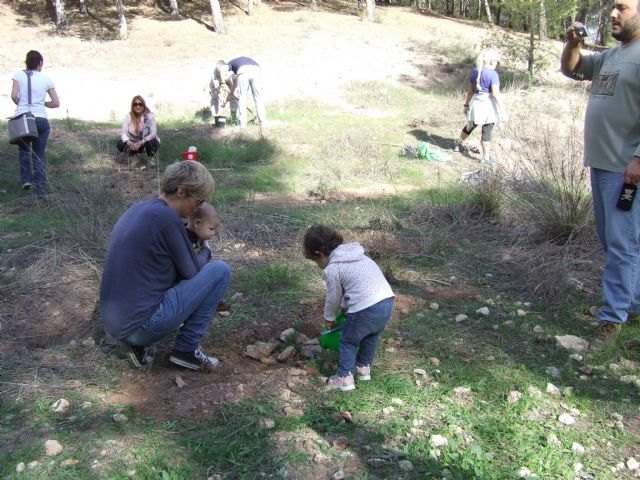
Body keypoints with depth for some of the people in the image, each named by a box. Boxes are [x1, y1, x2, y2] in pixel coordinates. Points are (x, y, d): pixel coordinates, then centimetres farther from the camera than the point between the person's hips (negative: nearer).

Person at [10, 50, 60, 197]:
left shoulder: (19, 75, 3)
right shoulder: (46, 79, 6)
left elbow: (14, 96, -8)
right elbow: (56, 103, 5)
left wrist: (21, 105, 12)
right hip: (41, 120, 0)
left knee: (24, 149, 24)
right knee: (39, 154, 9)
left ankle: (26, 179, 10)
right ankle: (41, 190, 6)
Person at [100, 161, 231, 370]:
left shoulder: (138, 210, 11)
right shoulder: (167, 218, -16)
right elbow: (191, 271, -2)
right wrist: (205, 251, 16)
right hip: (142, 324, -9)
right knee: (220, 271, -1)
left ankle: (138, 343, 15)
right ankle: (186, 350, 4)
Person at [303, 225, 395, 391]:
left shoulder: (332, 269, -5)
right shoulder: (355, 254, 19)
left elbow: (333, 298, 6)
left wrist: (329, 318, 25)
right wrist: (345, 307, 38)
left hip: (366, 308, -8)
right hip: (387, 301, 8)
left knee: (348, 341, 14)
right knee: (371, 336, 30)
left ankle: (345, 378, 18)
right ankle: (364, 368, 43)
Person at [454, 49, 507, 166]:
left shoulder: (474, 72, 6)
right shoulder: (493, 74, -14)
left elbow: (469, 90, 11)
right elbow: (496, 94, -19)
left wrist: (466, 105, 20)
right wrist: (502, 110, -16)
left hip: (476, 103, 7)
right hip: (489, 104, -6)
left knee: (470, 126, 26)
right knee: (487, 132, 0)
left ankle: (458, 144, 40)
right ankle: (486, 158, 6)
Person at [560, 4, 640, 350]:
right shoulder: (610, 56, 15)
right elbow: (570, 69, 27)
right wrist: (572, 42, 7)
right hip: (600, 163, 9)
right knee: (612, 240, 16)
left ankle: (612, 318, 1)